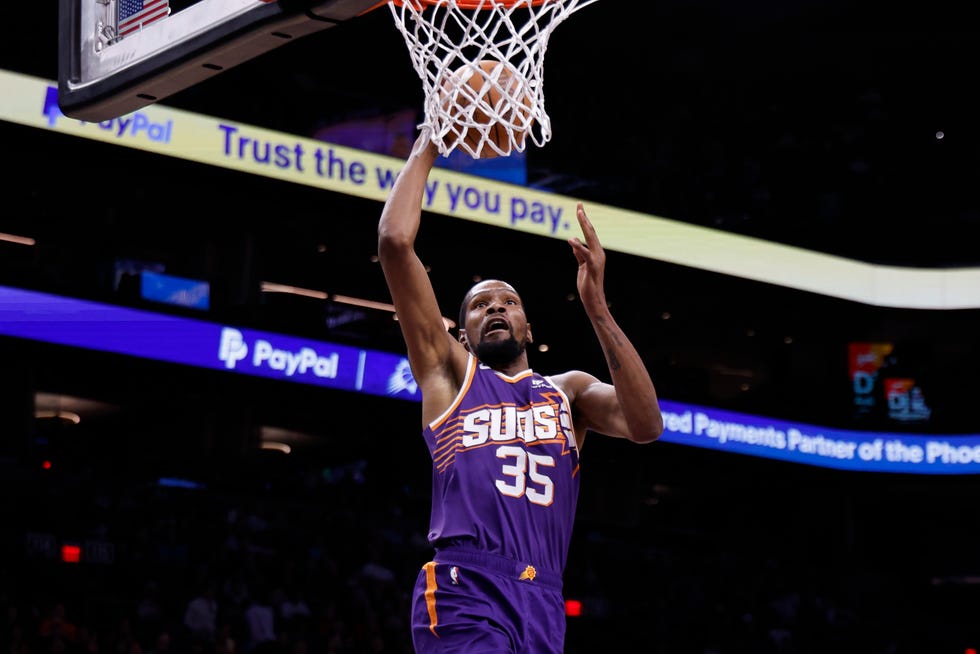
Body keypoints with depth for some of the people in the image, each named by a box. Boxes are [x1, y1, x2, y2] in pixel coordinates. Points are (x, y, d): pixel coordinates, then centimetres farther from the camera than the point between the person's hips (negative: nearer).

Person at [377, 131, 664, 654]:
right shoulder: (449, 370, 17)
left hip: (543, 604, 4)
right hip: (463, 591, -4)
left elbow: (645, 425, 1)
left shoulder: (568, 389, 24)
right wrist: (426, 145, 13)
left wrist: (596, 306, -2)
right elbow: (395, 241, 7)